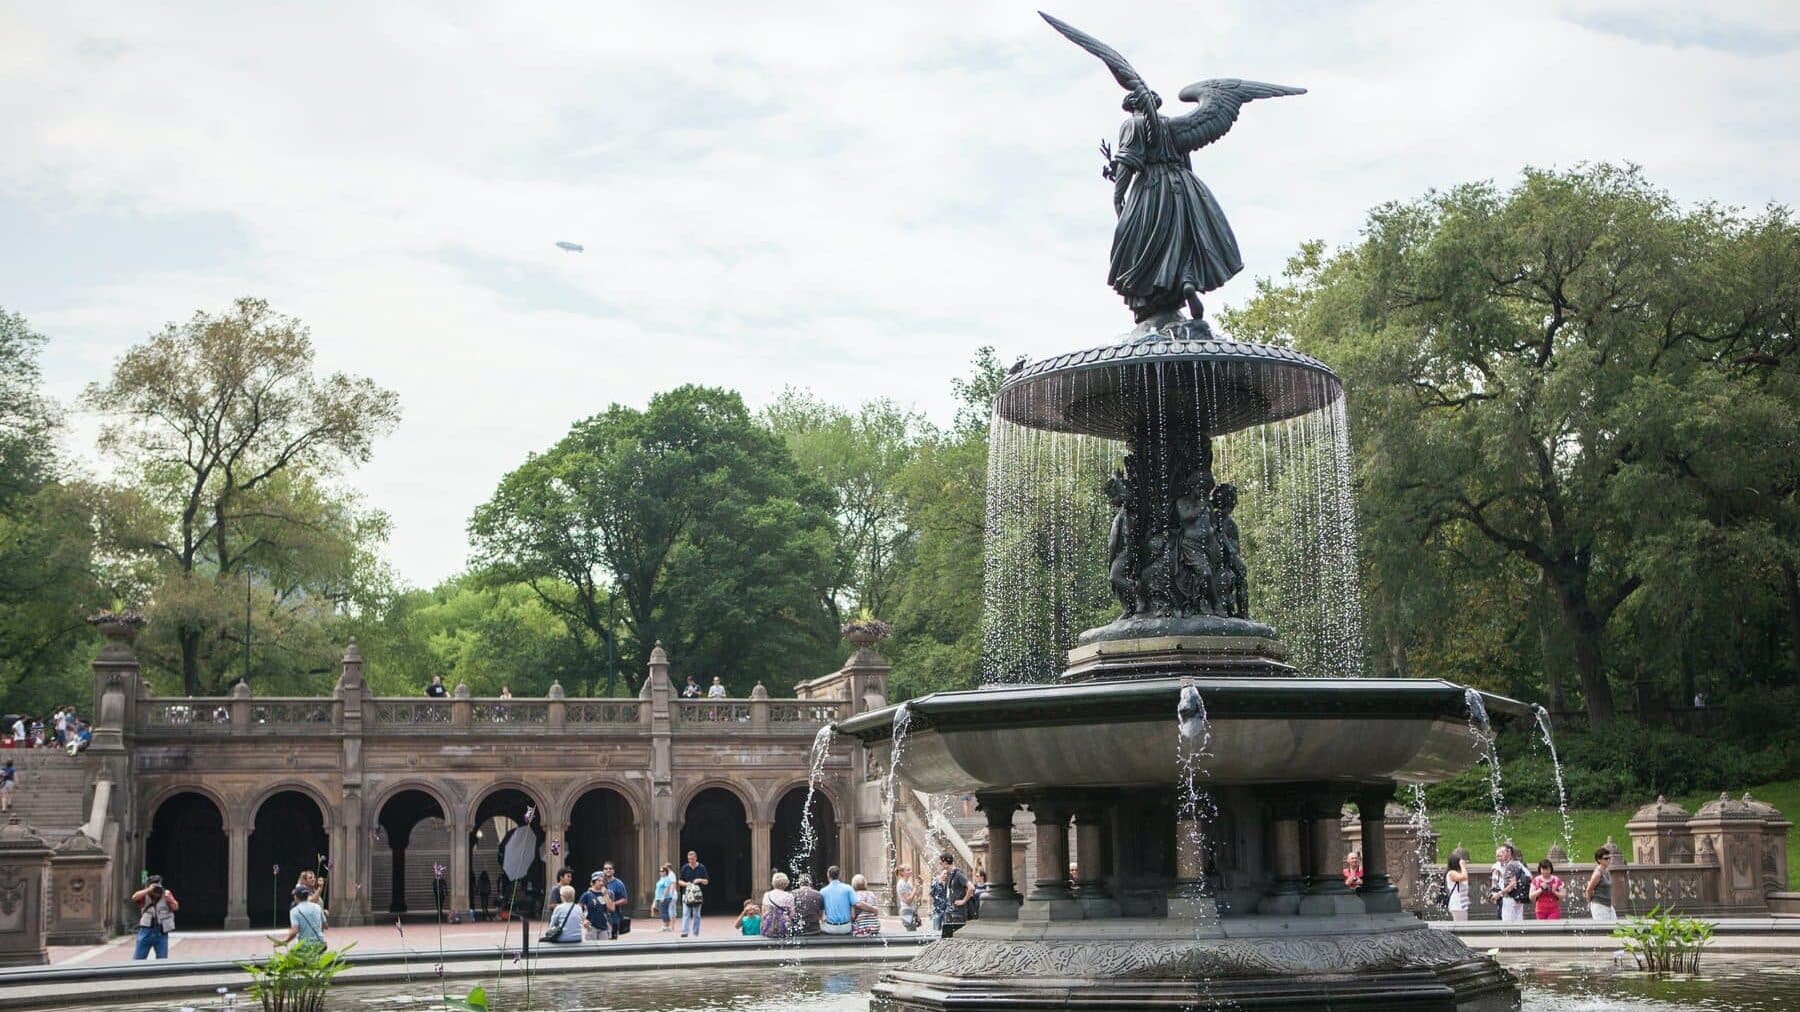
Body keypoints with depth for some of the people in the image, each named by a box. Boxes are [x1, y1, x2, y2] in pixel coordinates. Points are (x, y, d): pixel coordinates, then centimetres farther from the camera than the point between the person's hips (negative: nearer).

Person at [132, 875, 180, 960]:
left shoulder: (166, 894, 4)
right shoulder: (145, 896, 2)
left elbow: (175, 907, -4)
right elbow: (134, 897, -18)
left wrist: (169, 899, -21)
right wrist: (148, 890, -24)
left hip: (161, 933, 0)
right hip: (146, 930, 0)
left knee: (162, 959, 3)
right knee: (138, 958, 4)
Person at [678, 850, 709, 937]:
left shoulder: (701, 868, 3)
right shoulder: (685, 868, 4)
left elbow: (706, 882, 5)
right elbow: (680, 881, 6)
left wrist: (701, 880, -16)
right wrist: (686, 884, -15)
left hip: (697, 895, 0)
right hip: (686, 894, 0)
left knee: (696, 915, 5)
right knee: (686, 914, -9)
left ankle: (696, 933, 11)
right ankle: (685, 932, -16)